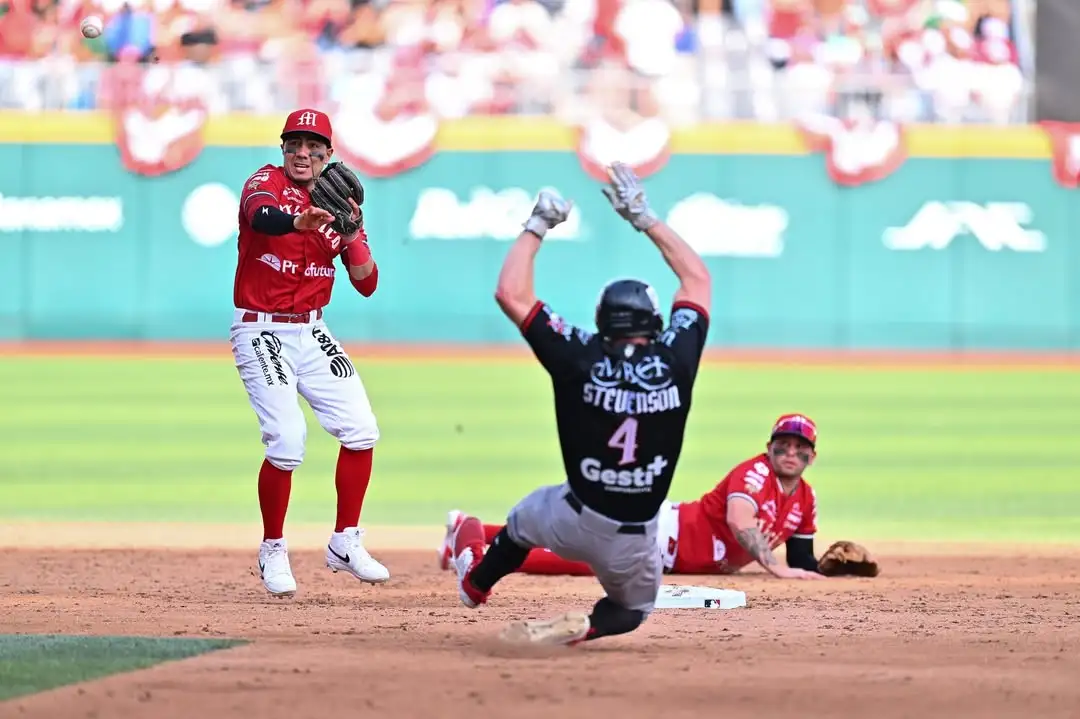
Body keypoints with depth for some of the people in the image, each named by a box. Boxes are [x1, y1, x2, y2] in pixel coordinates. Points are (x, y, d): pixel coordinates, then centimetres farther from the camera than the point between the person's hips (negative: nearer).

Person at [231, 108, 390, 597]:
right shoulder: (266, 183, -7)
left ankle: (345, 543, 10)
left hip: (311, 332, 6)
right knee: (287, 441, -18)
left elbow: (367, 284, 3)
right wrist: (299, 222, -55)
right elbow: (262, 217, -34)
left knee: (360, 429, -4)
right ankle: (273, 552, 0)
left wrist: (353, 235, -15)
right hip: (261, 332, -6)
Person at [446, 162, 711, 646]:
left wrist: (538, 225, 0)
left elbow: (510, 293, -11)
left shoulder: (581, 360, -16)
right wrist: (643, 218, 11)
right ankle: (586, 626, 0)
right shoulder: (675, 363, -11)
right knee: (633, 609, 30)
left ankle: (476, 578, 59)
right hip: (635, 544, 0)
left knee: (530, 512, 36)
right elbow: (698, 278, 5)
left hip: (574, 522, 0)